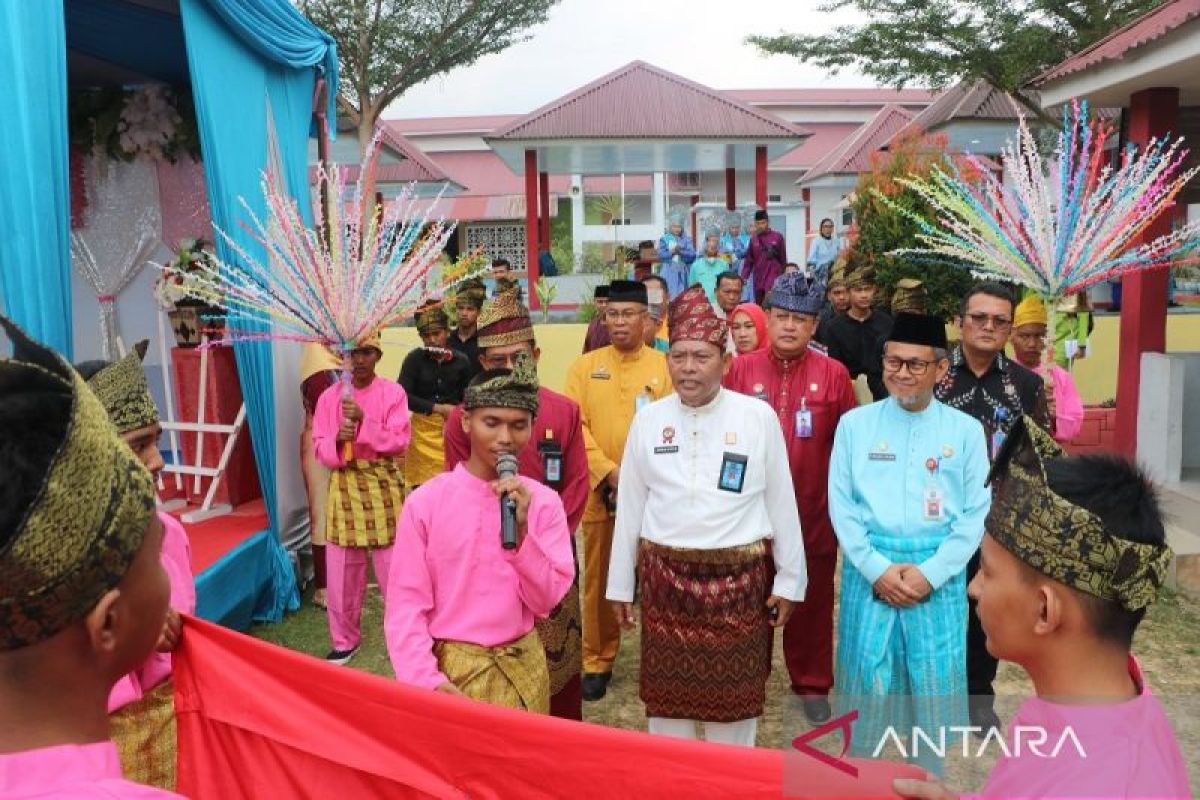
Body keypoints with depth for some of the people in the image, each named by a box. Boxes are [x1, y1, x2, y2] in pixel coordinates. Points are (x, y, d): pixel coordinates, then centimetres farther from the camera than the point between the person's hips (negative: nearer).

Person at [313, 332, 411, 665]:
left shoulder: (393, 392, -2)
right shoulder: (330, 396, 5)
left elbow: (399, 441, -10)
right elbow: (319, 448, 4)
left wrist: (363, 420, -21)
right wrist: (338, 440, -18)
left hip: (384, 484, -2)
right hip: (344, 485, 2)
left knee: (393, 566, 1)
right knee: (342, 569, 6)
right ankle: (345, 639, 22)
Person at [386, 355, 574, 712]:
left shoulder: (543, 501, -4)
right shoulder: (425, 502, -10)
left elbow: (546, 600, -7)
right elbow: (406, 603, -8)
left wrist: (522, 532, -20)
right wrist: (425, 679, -19)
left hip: (522, 668, 2)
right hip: (451, 669, -2)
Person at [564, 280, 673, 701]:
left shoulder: (666, 367, 2)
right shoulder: (584, 366, 4)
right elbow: (575, 427, -3)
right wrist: (609, 473, -13)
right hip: (600, 493, 1)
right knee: (600, 579, 9)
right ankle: (597, 661, 22)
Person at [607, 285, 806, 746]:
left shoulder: (758, 417, -5)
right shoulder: (648, 419, 0)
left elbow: (781, 502, 0)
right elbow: (630, 506, 5)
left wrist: (789, 580, 2)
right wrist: (620, 584, 8)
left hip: (740, 576, -1)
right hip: (664, 575, 2)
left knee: (734, 692, 11)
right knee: (666, 690, 12)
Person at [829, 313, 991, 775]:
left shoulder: (966, 431, 2)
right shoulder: (855, 424, 2)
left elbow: (976, 512, 0)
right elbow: (840, 505, 0)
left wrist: (930, 572, -10)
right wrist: (877, 568, -10)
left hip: (939, 573, 0)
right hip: (868, 569, 0)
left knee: (934, 682, 7)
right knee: (867, 681, 6)